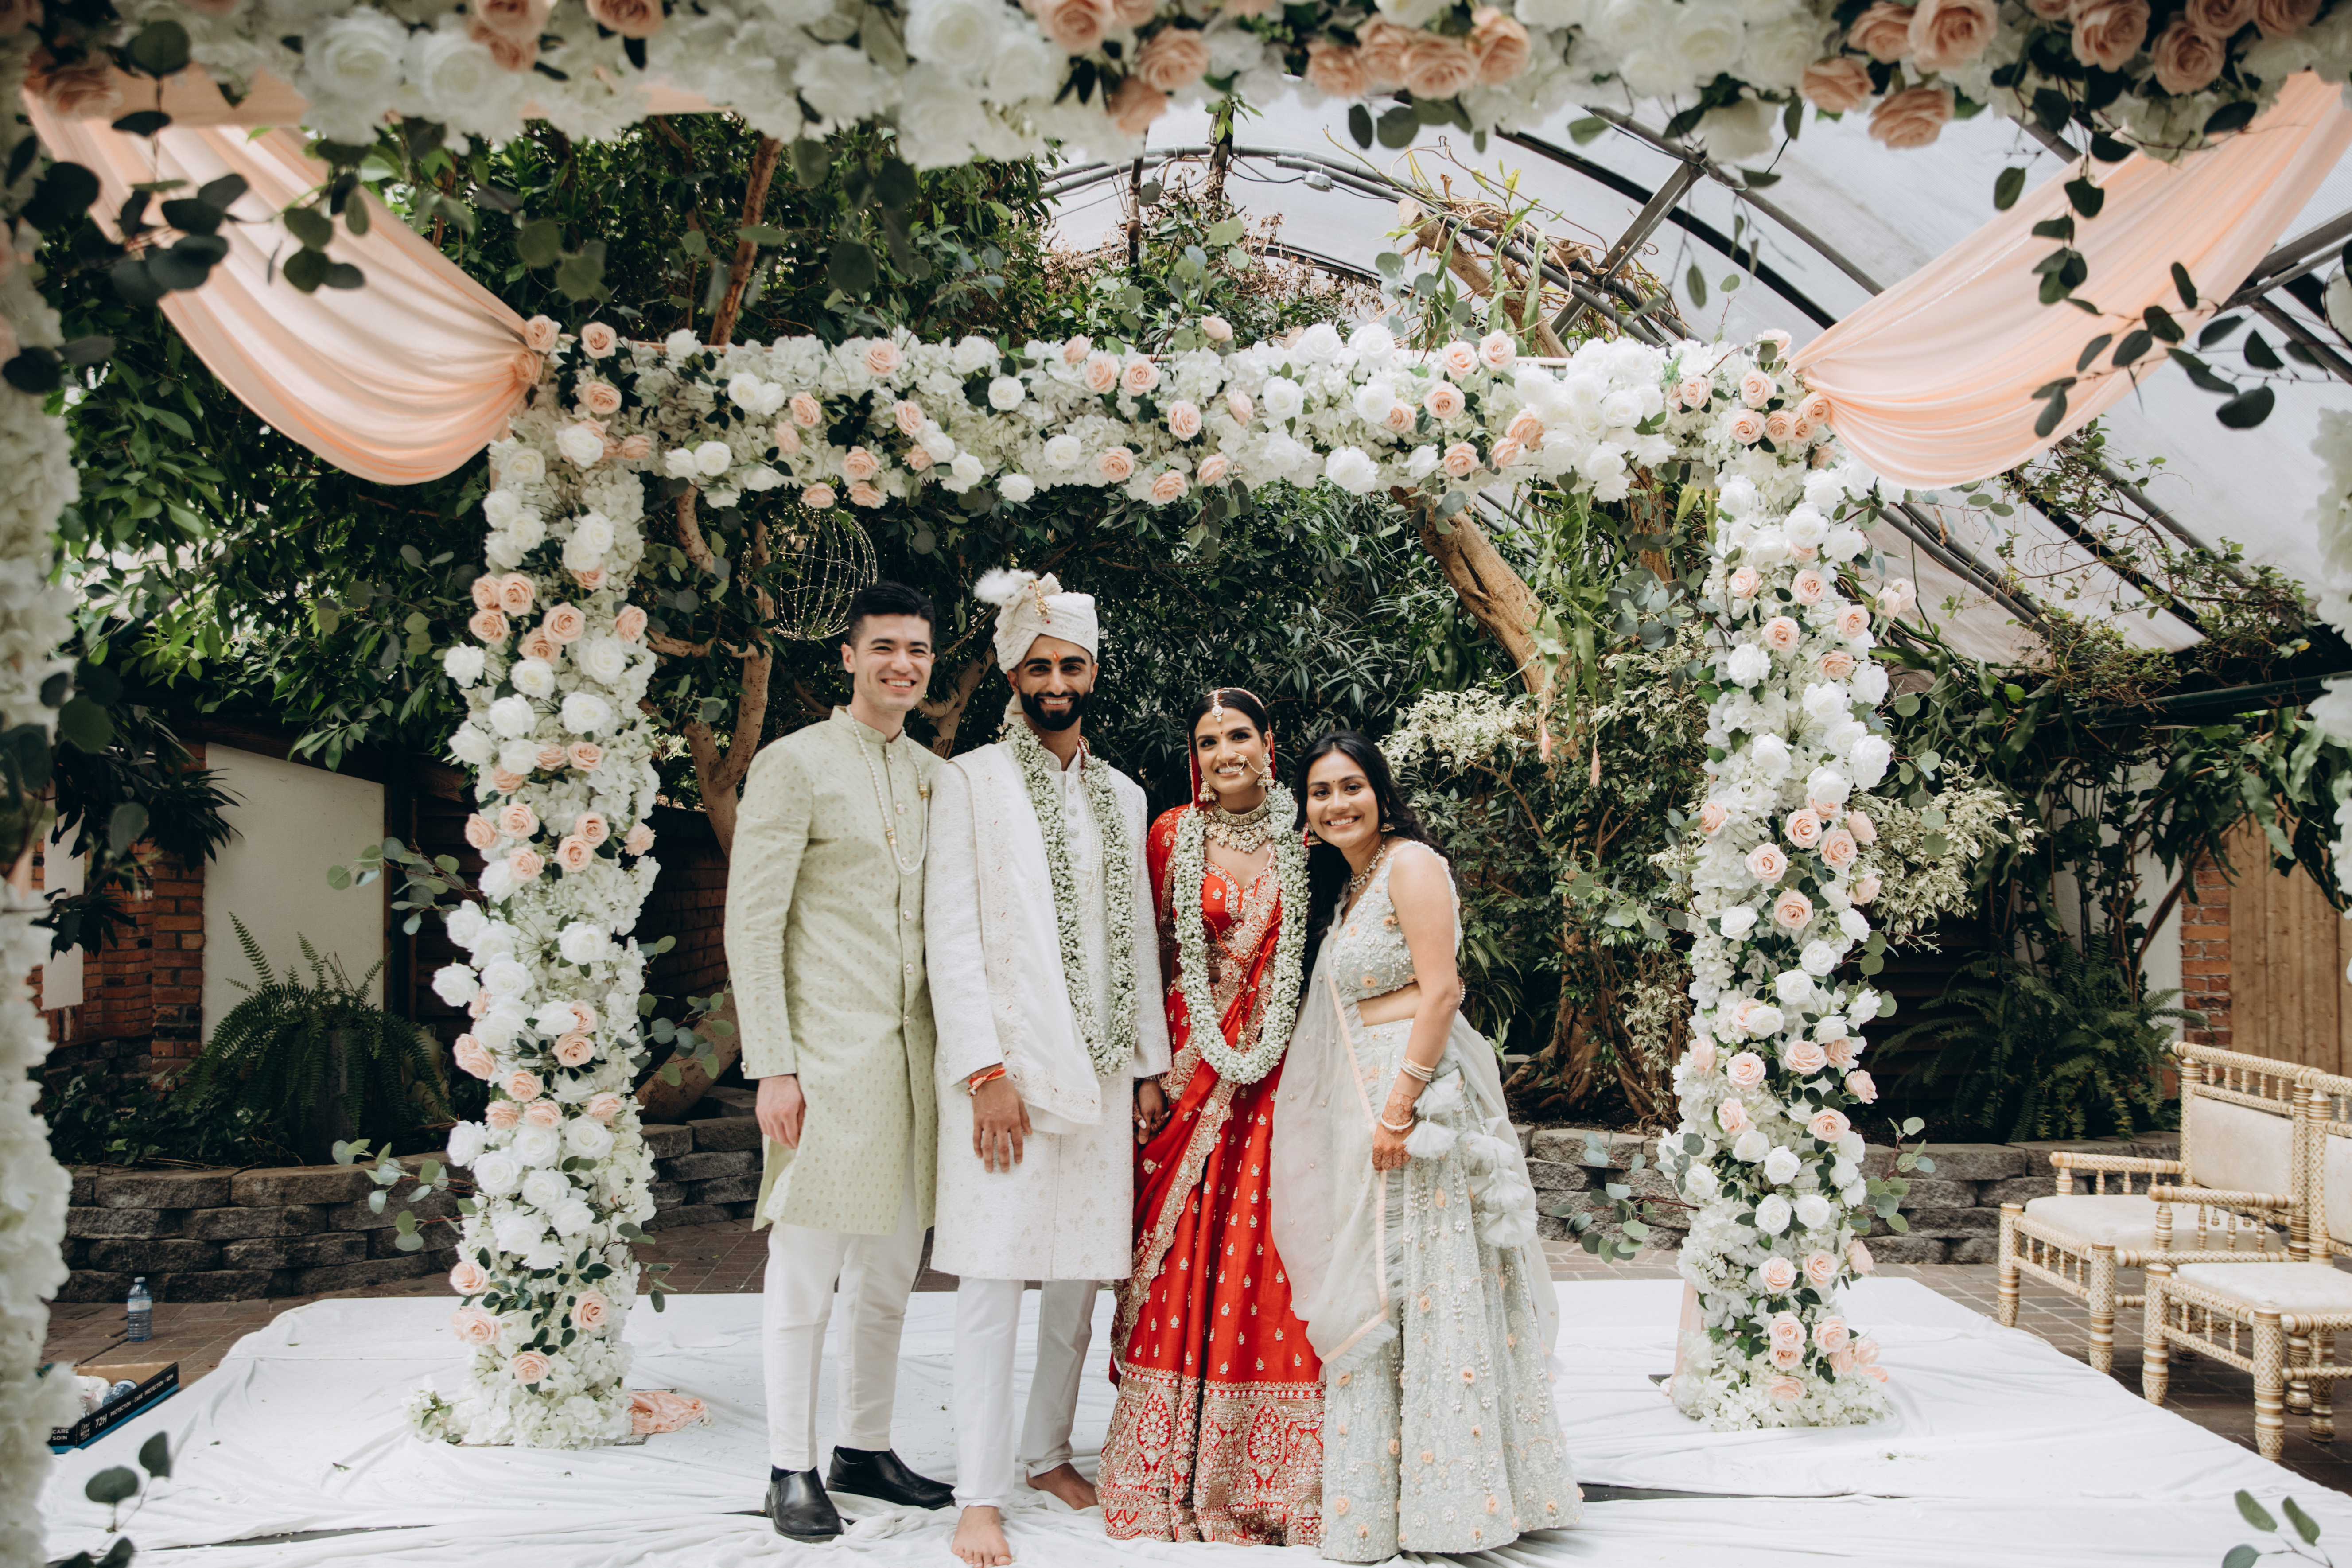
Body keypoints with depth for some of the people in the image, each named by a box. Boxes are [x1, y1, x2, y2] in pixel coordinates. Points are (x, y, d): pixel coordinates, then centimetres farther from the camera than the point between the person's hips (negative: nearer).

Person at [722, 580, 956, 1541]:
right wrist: (773, 1066, -14)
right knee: (805, 1274, 1)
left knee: (891, 1272, 13)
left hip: (917, 1056, 6)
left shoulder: (937, 776, 14)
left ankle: (865, 1450, 26)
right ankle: (792, 1470, 14)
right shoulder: (794, 765, -4)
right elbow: (752, 925, -8)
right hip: (827, 1056, -6)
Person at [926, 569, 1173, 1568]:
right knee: (994, 1281, -4)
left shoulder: (1122, 796, 15)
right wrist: (984, 1070, -14)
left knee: (1081, 1275, 10)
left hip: (1099, 1070, 5)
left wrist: (1149, 1064, 10)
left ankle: (1049, 1454, 25)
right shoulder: (970, 781, -1)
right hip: (1007, 1067, -5)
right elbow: (953, 935, -7)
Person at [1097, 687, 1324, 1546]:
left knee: (1266, 1254, 1)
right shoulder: (1172, 835, 2)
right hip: (1193, 1064, -1)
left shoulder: (1301, 839, 5)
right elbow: (1152, 956, 4)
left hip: (1278, 1068, 1)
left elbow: (1321, 956, 8)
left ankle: (1265, 1465, 14)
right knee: (1183, 1256, 1)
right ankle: (1174, 1467, 13)